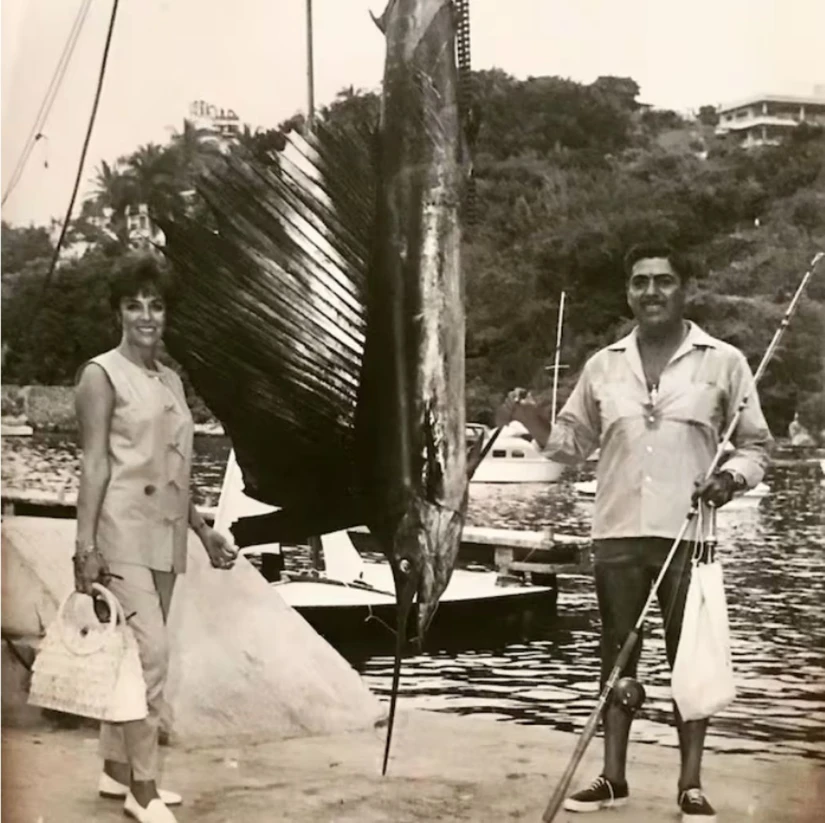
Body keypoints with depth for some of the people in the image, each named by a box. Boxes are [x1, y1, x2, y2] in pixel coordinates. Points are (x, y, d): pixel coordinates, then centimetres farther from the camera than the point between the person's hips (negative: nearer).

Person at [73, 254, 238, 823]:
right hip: (122, 531, -7)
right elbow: (95, 463, -11)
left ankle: (117, 770, 21)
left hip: (165, 534, 7)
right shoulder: (102, 375, -5)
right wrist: (86, 545, -16)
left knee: (135, 655, 11)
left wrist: (204, 530, 17)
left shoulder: (172, 381, 15)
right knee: (150, 651, -12)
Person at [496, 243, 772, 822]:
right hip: (616, 534, 3)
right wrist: (532, 421, -2)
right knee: (617, 656, 9)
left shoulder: (723, 362, 1)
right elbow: (573, 444, 15)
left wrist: (732, 478, -15)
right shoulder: (603, 366, 10)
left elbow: (757, 445, 5)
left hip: (687, 534, -3)